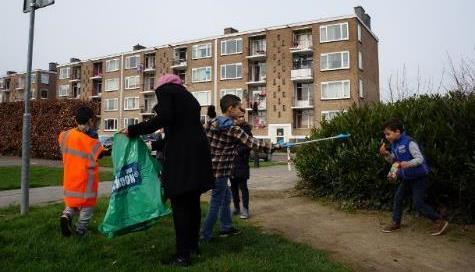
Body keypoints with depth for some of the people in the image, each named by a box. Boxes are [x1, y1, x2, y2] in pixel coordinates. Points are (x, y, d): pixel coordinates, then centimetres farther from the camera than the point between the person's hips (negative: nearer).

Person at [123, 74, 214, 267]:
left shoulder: (164, 90, 2)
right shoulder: (188, 96, 24)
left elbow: (164, 118, -16)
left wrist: (134, 130, -8)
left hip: (180, 153, -8)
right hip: (197, 150, 8)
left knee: (180, 204, -2)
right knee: (192, 201, 15)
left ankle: (183, 255, 4)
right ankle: (193, 245, 27)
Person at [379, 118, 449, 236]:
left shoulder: (409, 142, -23)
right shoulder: (394, 144, 3)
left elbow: (420, 158, -26)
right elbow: (393, 160, 14)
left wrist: (408, 164, -43)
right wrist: (386, 154, -5)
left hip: (418, 177, -8)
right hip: (406, 178, 9)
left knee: (418, 203, -8)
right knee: (398, 198, 9)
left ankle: (440, 221, 6)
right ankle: (396, 223, 21)